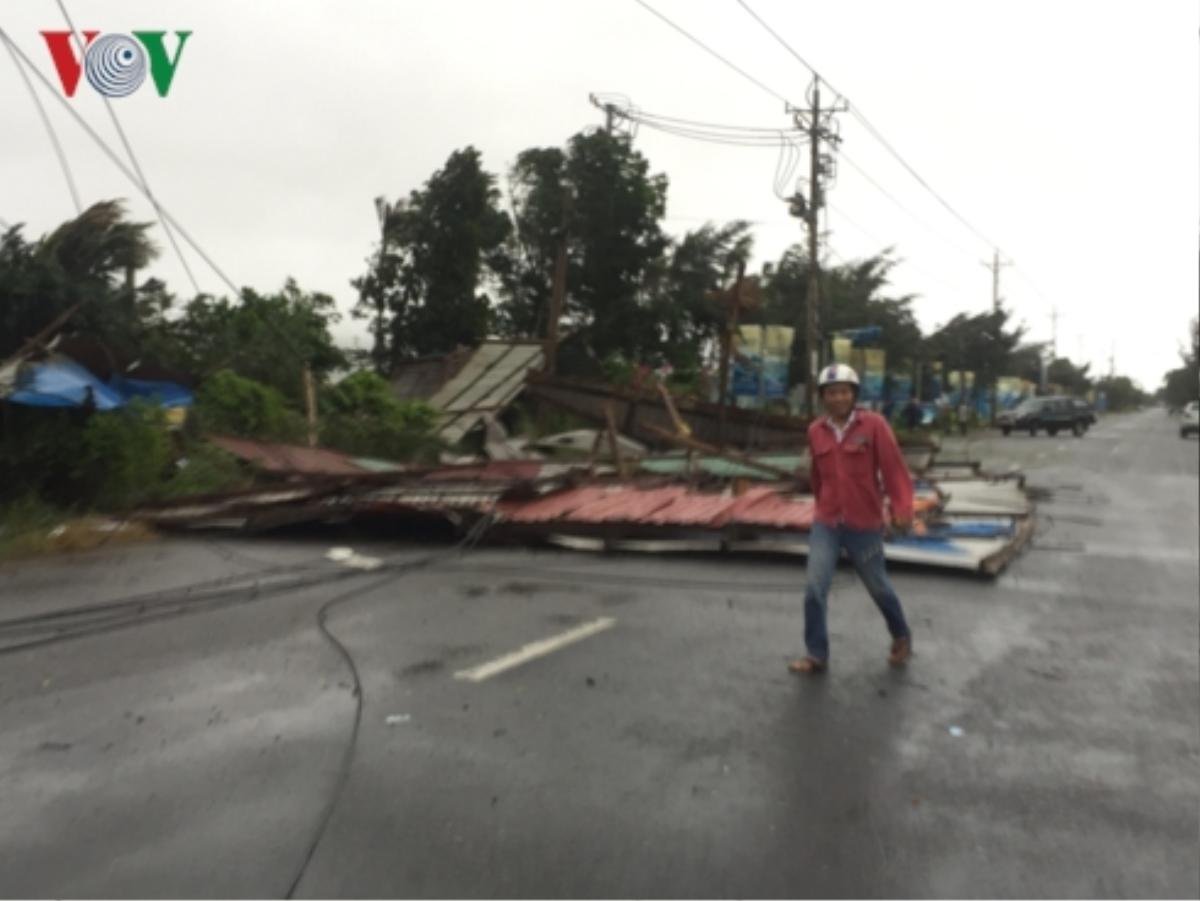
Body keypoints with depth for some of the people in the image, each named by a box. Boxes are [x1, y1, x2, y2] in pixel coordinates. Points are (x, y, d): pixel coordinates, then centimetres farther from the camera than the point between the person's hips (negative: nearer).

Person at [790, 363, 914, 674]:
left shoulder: (873, 424, -10)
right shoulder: (815, 430, 1)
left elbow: (894, 468, -14)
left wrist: (902, 509, -25)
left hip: (865, 525, -2)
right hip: (825, 524, 3)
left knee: (878, 587, 14)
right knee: (814, 589, -5)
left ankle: (901, 637, 41)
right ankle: (816, 655, 9)